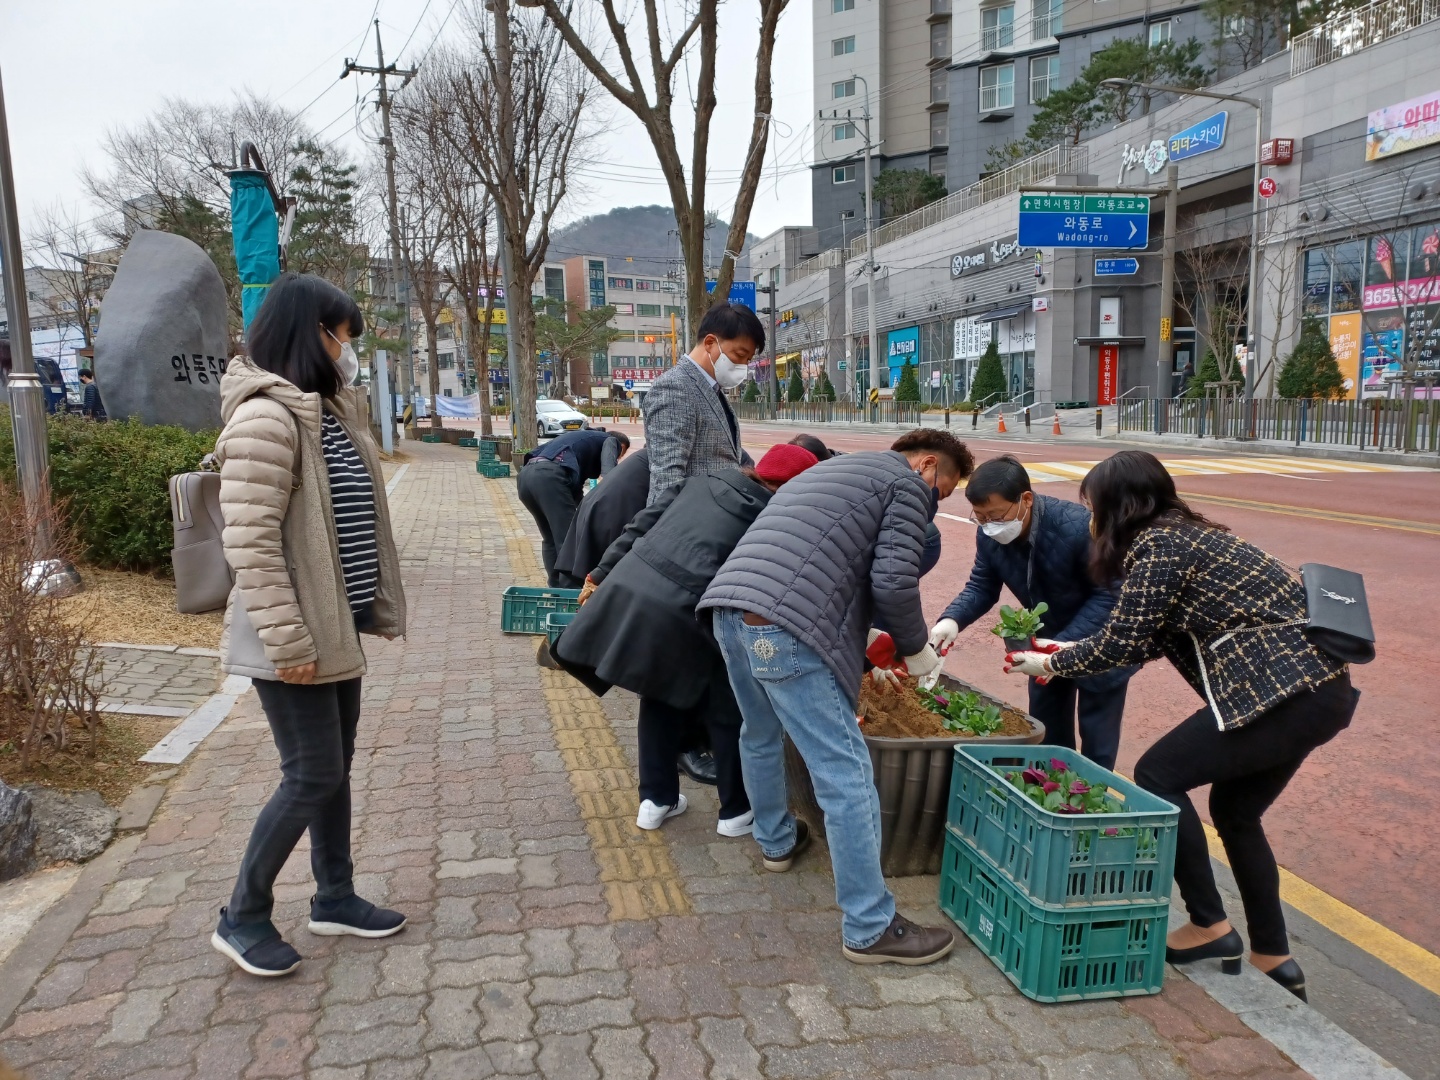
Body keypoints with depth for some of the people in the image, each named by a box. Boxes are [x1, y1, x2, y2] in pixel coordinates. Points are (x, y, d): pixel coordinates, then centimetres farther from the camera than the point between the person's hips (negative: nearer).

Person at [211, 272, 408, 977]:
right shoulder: (266, 419, -19)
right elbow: (249, 542, -23)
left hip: (337, 629, 9)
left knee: (334, 768, 17)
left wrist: (374, 607, 16)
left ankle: (335, 898, 32)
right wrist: (288, 641, -23)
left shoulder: (328, 412, 11)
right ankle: (242, 918, 18)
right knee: (311, 778, -1)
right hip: (296, 643, -9)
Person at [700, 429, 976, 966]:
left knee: (761, 734, 30)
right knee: (845, 775, -2)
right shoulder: (908, 485, 7)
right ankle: (870, 928, 5)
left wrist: (869, 653, 36)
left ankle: (777, 841, 51)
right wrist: (916, 649, 11)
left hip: (729, 608, 9)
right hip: (784, 627, -9)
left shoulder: (835, 469, 33)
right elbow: (893, 582, -6)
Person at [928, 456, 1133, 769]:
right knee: (1046, 732, 16)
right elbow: (982, 586, -8)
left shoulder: (1078, 528, -35)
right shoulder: (990, 535, -18)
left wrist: (1067, 645, -38)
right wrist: (952, 619, -29)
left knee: (1096, 743, 5)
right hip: (1049, 640, 6)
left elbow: (1108, 594, -29)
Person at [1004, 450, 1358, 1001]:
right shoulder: (1186, 533, 16)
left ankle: (1209, 927, 9)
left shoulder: (1155, 545, -11)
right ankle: (1273, 957, 29)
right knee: (1234, 810, 21)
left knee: (1158, 776, 1)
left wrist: (1050, 664, 4)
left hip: (1281, 690, -10)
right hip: (1319, 687, 10)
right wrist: (1069, 650, 22)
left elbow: (1120, 645, -10)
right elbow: (1150, 640, 19)